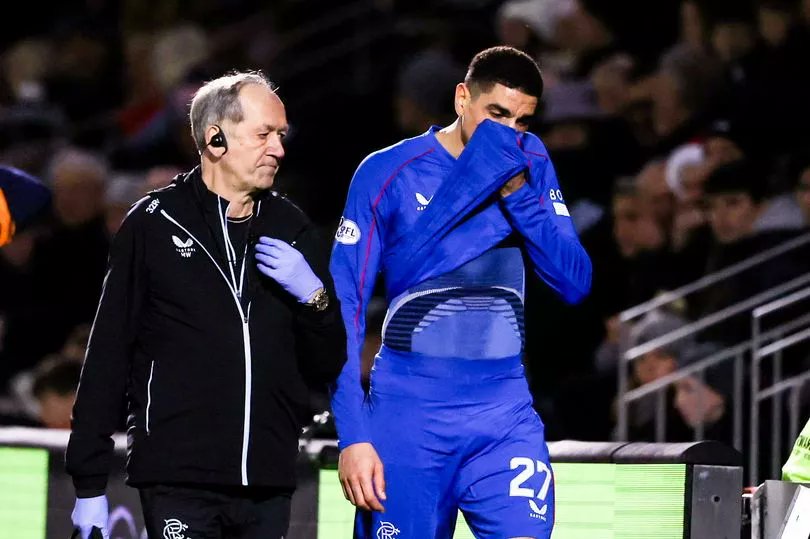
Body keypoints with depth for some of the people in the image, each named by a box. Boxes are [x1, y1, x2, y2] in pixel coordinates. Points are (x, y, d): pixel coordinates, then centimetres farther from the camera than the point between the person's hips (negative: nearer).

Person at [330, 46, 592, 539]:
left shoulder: (531, 164, 7)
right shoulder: (388, 174, -3)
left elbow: (576, 284, 2)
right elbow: (344, 308, -4)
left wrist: (519, 193, -13)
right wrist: (352, 434, -12)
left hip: (505, 417, 2)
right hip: (408, 419, -2)